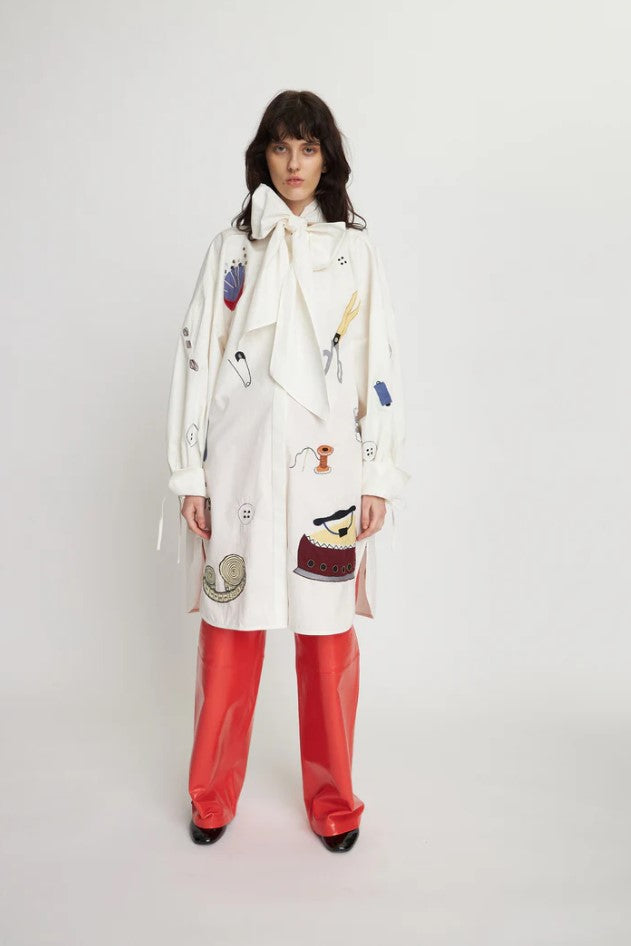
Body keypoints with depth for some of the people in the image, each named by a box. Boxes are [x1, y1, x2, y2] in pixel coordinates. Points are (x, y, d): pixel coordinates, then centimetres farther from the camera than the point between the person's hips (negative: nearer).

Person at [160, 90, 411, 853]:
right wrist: (190, 474, 0)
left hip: (329, 471, 0)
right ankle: (213, 792, 27)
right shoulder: (229, 248, 9)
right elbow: (196, 360, 6)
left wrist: (381, 476, -1)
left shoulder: (357, 252, 9)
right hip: (241, 469, 0)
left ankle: (331, 796, 26)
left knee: (328, 636, 5)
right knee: (229, 632, 6)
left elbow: (381, 369, 5)